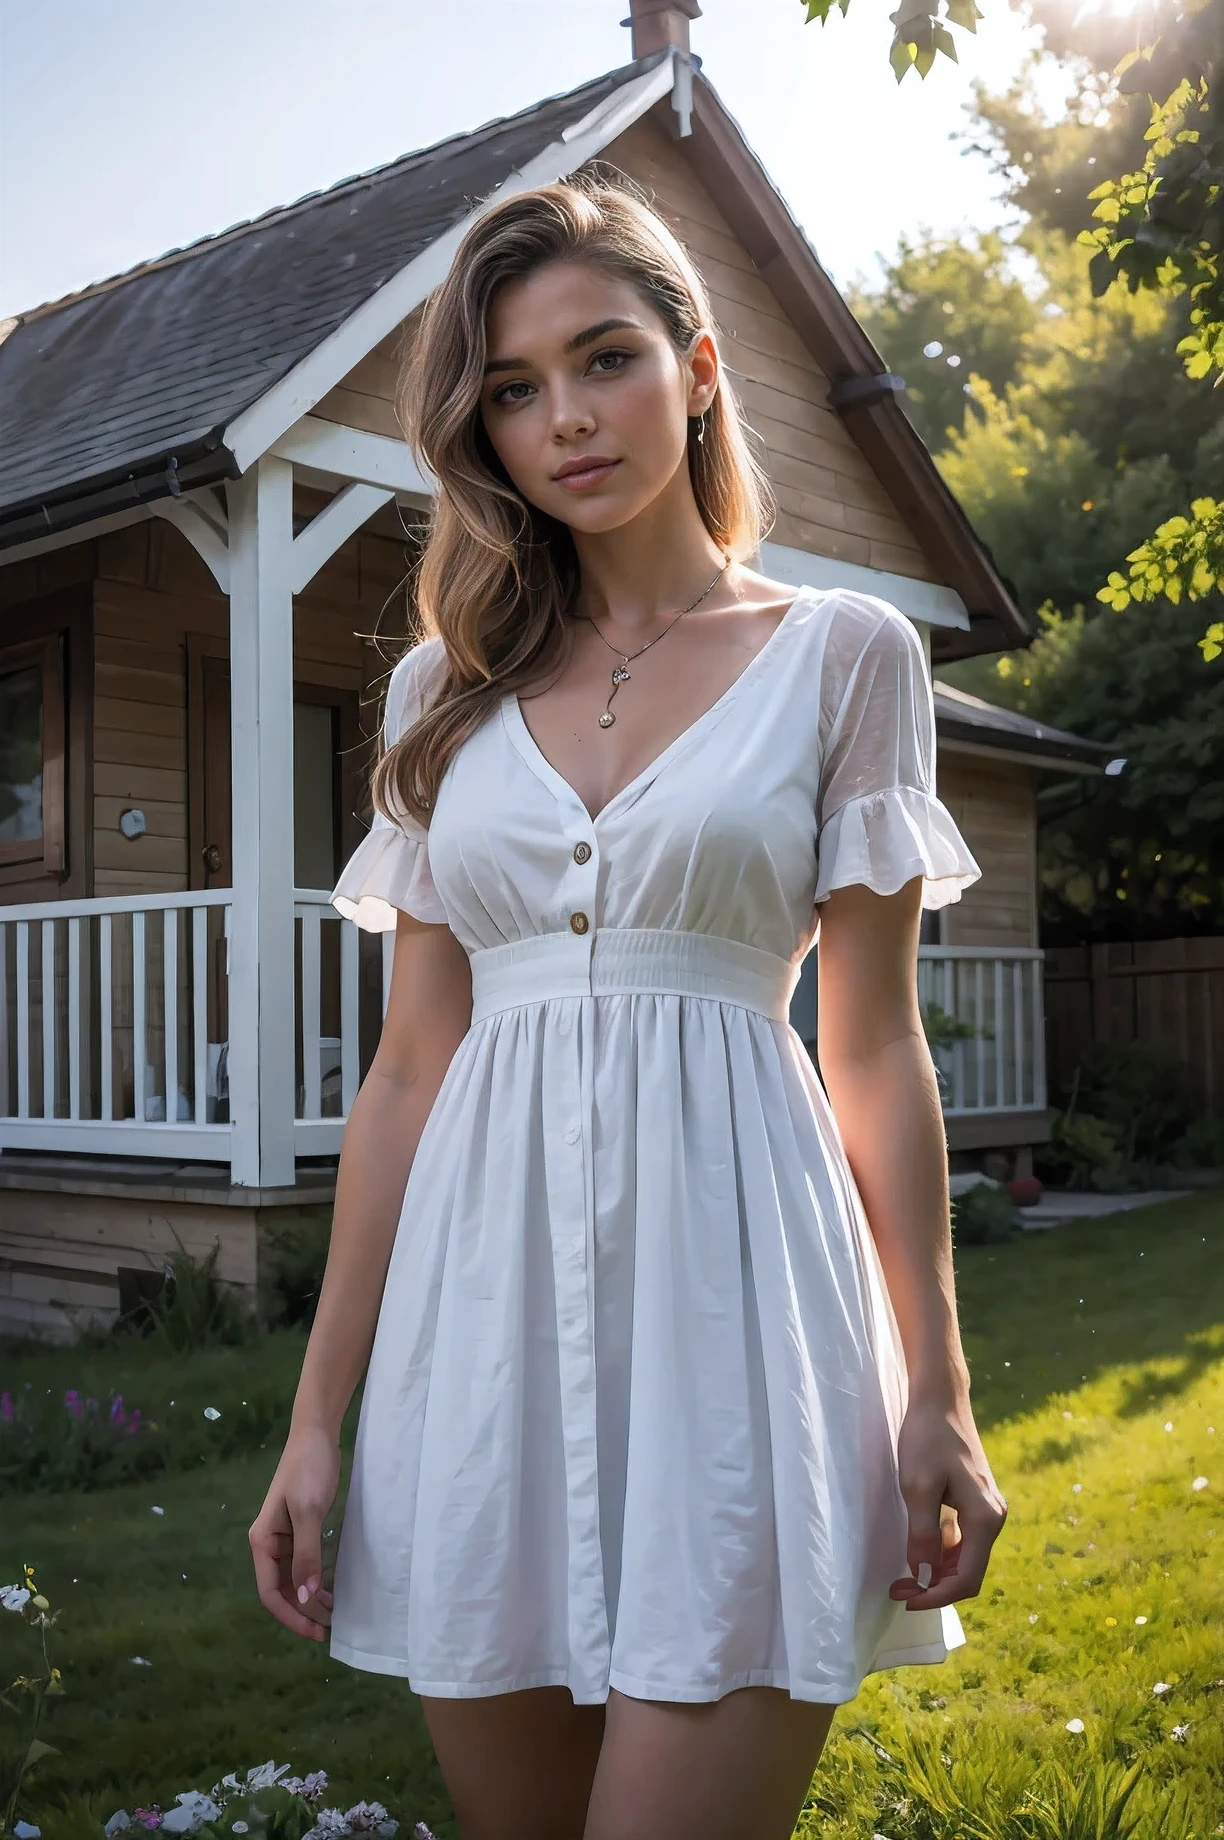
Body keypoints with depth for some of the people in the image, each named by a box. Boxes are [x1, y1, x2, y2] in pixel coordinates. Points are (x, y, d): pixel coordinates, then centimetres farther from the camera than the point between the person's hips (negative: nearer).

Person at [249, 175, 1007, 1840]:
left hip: (733, 1278, -3)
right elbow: (410, 1064, 9)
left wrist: (936, 1392, -2)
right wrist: (319, 1412, 6)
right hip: (491, 1298, 3)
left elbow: (876, 1047, 2)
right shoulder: (447, 689, 11)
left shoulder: (843, 655, 3)